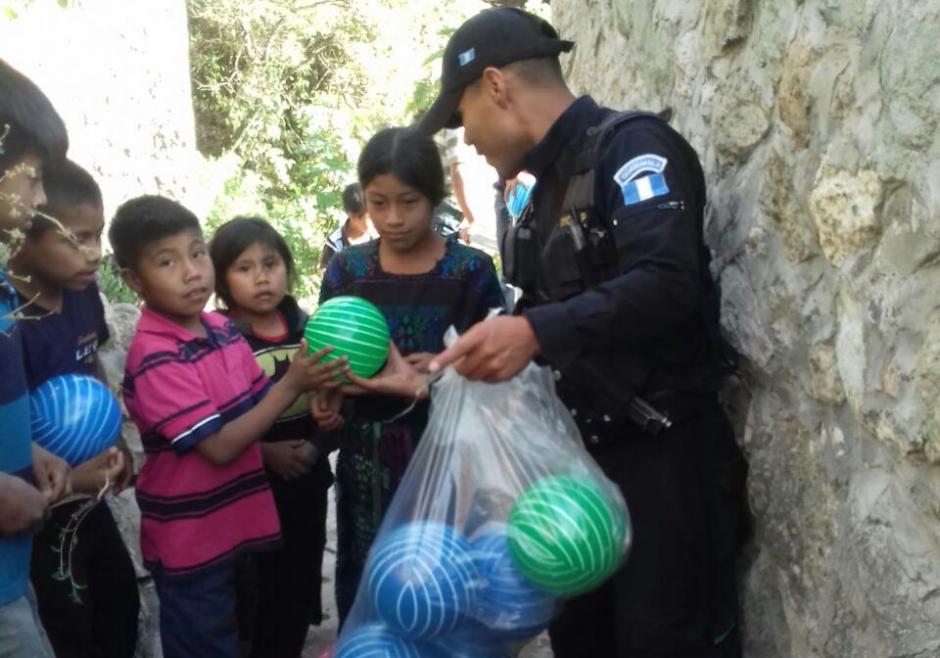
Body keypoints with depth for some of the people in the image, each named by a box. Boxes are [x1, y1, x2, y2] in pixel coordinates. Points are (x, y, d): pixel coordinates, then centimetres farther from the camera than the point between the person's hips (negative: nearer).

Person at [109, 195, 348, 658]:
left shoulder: (222, 328, -1)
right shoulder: (154, 359, -24)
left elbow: (258, 406, 8)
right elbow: (219, 447, -25)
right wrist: (293, 385, -26)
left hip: (238, 524, 7)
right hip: (190, 542, -7)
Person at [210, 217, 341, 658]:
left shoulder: (308, 330, 1)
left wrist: (316, 447, -12)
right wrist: (264, 453, -21)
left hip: (307, 483, 4)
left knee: (299, 584, 17)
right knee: (252, 592, 4)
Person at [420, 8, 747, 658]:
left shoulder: (631, 146, -13)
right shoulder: (551, 186, 15)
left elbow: (667, 284, -28)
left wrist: (536, 332, -38)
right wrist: (449, 365, 16)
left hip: (664, 452, -9)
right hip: (586, 450, 9)